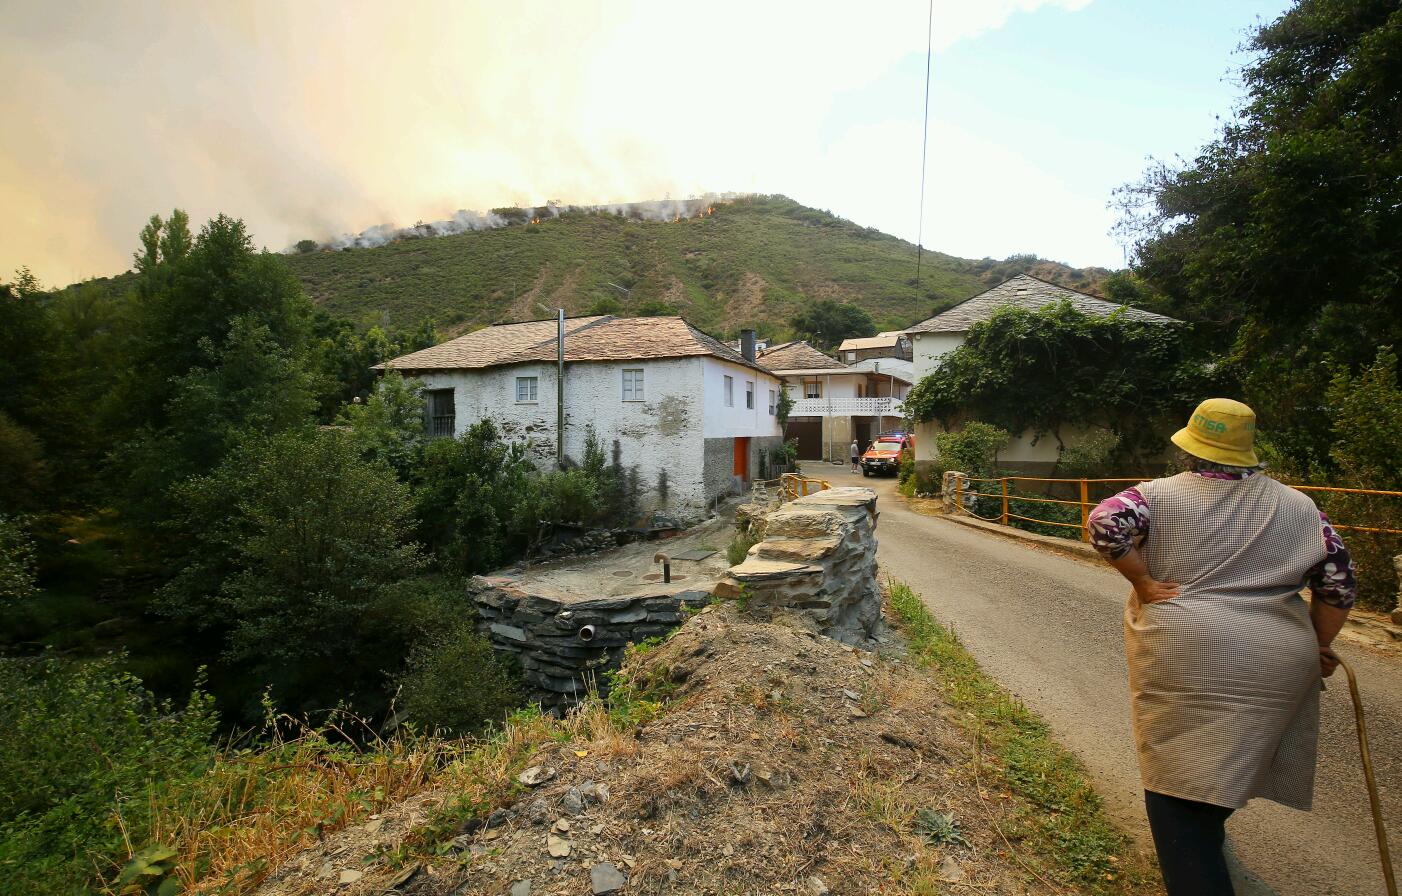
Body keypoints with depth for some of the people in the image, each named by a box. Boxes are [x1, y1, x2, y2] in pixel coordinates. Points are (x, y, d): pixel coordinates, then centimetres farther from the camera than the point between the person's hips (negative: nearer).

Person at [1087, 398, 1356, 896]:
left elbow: (1106, 523, -22)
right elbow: (1340, 585, 8)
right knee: (1229, 760, 25)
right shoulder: (1300, 507, 7)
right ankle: (1207, 833, 46)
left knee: (1177, 775, 3)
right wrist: (1317, 647, 18)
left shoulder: (1162, 494, -4)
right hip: (1277, 664, 5)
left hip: (1182, 656, -5)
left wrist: (1143, 582, -11)